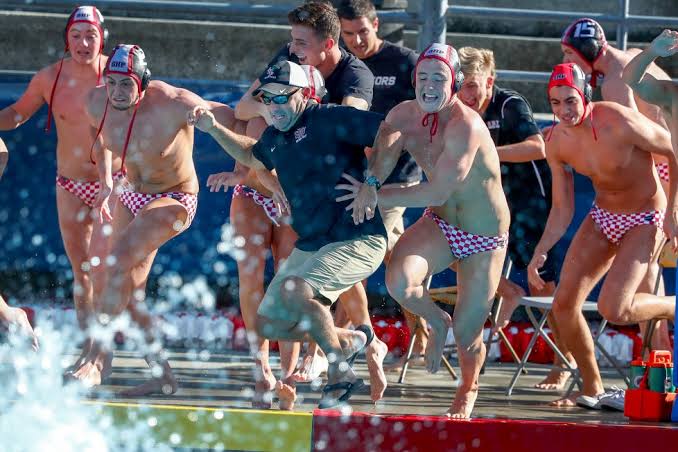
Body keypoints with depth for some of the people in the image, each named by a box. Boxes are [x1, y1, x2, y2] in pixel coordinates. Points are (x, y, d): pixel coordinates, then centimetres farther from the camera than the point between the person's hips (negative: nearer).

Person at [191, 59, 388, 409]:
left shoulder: (330, 120, -13)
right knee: (270, 324, 8)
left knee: (294, 290, -31)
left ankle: (340, 374, -13)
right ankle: (349, 339, 26)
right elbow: (252, 156, 35)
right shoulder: (275, 138, 11)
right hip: (309, 246, 9)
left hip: (357, 240, -9)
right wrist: (213, 129, 22)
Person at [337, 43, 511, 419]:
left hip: (484, 236, -4)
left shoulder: (466, 126, -28)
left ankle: (468, 390, 37)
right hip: (440, 223, 5)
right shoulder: (405, 114, -7)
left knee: (466, 334, 2)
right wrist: (370, 183, -44)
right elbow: (385, 149, -22)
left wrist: (375, 196, -24)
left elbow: (437, 192, -29)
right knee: (398, 280, -27)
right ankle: (436, 322, 9)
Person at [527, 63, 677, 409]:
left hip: (645, 220, -6)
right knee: (564, 304, -1)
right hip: (602, 217, 6)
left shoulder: (619, 123, -29)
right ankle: (592, 389, 19)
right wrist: (539, 254, -14)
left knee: (613, 309, -22)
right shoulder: (556, 143, -9)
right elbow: (562, 210, -1)